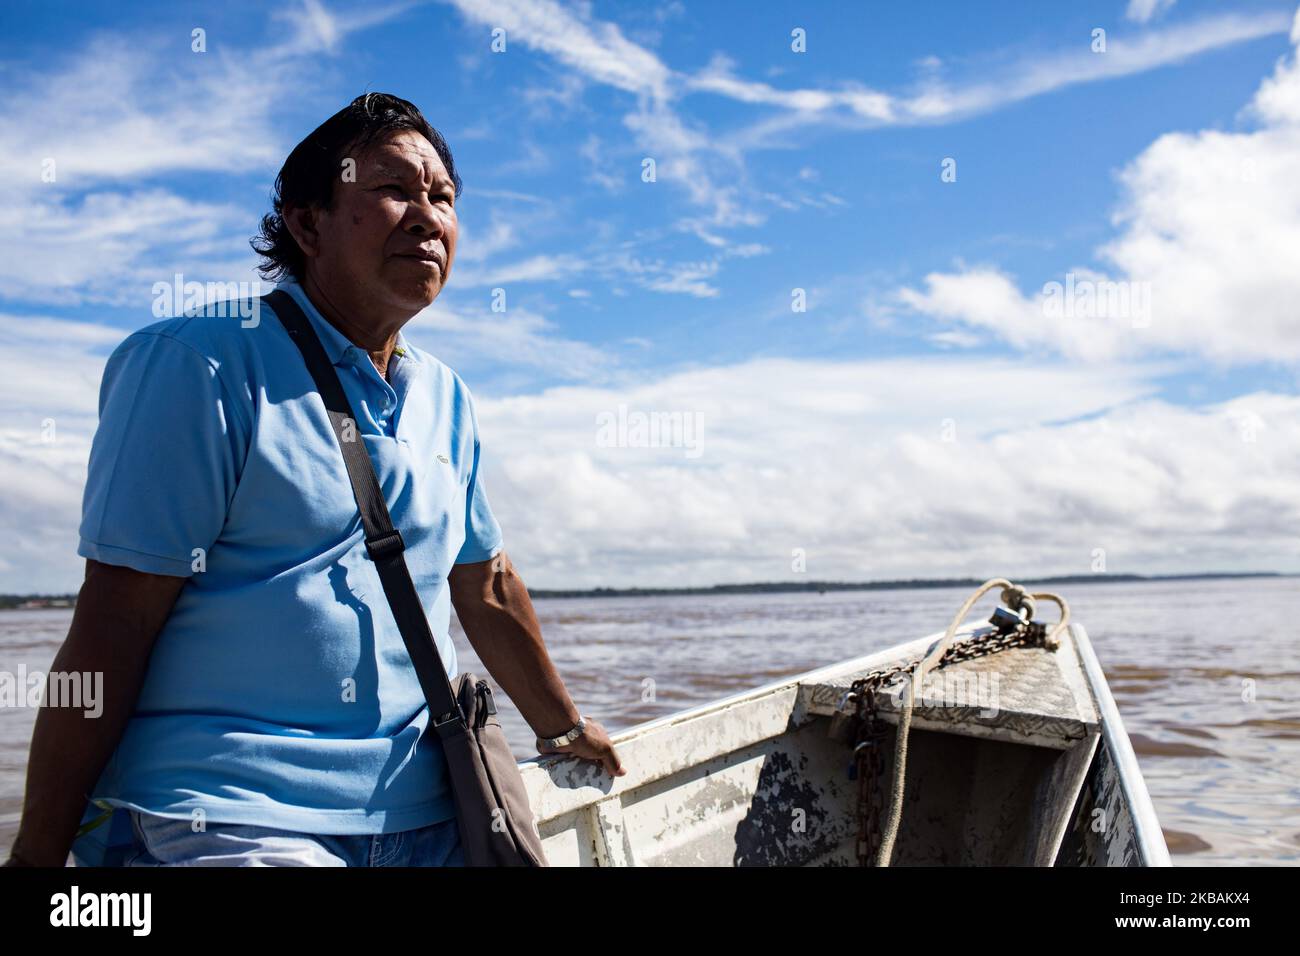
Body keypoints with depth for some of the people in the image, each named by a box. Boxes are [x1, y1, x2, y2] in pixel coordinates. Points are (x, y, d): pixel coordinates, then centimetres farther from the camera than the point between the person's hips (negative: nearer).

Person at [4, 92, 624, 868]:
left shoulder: (447, 399, 10)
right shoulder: (200, 366, -9)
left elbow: (485, 584, 21)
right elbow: (113, 622, -12)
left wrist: (563, 727, 30)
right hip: (225, 820, -6)